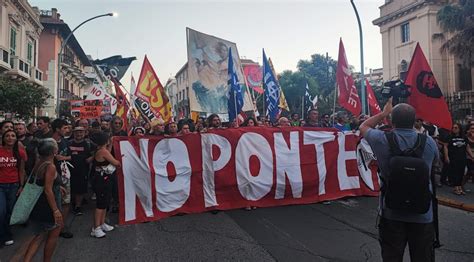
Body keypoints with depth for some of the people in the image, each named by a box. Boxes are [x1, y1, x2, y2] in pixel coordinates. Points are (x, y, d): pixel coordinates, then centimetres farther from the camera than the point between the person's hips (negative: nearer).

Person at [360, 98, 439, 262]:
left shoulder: (383, 140, -13)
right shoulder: (429, 142, -7)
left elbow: (363, 127, 8)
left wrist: (383, 113, 15)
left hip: (391, 213, -1)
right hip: (423, 215, 2)